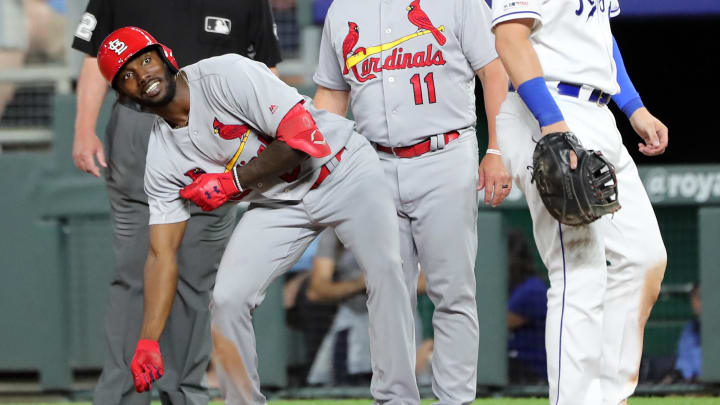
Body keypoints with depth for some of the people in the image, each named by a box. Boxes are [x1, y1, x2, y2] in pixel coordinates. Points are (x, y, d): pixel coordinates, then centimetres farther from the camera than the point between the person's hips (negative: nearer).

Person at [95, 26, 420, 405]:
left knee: (384, 268, -26)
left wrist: (232, 181, -22)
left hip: (340, 171, -5)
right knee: (227, 299, -9)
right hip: (278, 202, 5)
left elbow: (303, 137, -27)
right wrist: (147, 342, -13)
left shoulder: (227, 75, -24)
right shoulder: (161, 158, -6)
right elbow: (161, 254, -5)